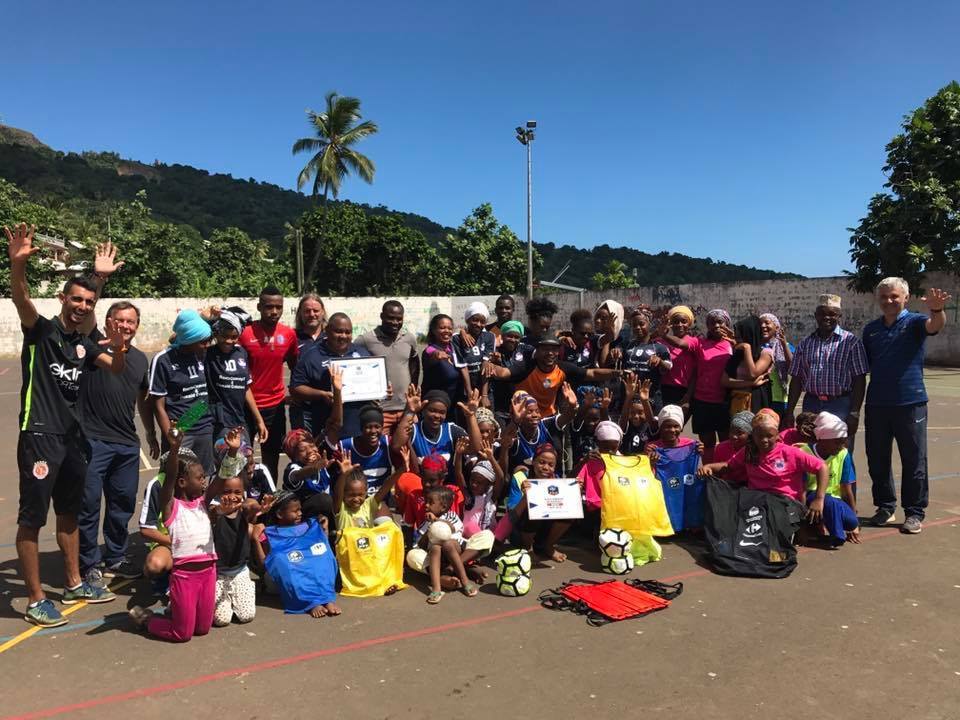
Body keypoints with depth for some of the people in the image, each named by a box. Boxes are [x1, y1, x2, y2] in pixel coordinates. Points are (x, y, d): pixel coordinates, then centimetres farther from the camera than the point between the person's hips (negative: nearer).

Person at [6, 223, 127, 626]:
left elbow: (116, 368, 8)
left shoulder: (84, 343, 12)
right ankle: (35, 600, 9)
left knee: (69, 514, 17)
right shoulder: (41, 330, -7)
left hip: (73, 437, 8)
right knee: (32, 519, -1)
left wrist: (118, 347, -13)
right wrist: (17, 262, -43)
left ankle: (74, 584, 30)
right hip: (39, 436, -7)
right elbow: (21, 299, -25)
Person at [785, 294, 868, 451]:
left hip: (841, 405, -3)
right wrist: (790, 412, 5)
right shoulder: (805, 343, 11)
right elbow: (796, 379, 11)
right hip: (811, 405, 4)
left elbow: (859, 380, -4)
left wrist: (854, 413, -11)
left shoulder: (851, 342, 0)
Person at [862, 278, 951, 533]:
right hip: (877, 404, 4)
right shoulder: (871, 329, 10)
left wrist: (937, 309, -48)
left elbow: (935, 325, -25)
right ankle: (885, 506, 24)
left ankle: (914, 513, 13)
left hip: (910, 403, -4)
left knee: (914, 461, 3)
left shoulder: (914, 322, -1)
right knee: (877, 460, 10)